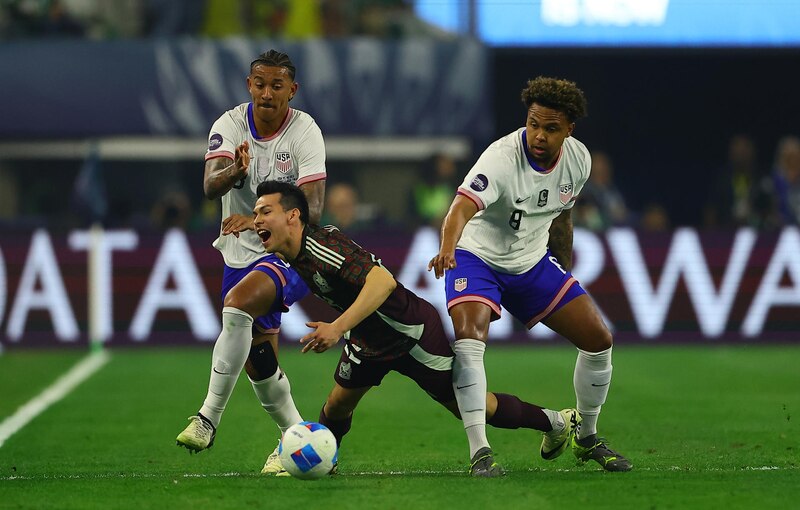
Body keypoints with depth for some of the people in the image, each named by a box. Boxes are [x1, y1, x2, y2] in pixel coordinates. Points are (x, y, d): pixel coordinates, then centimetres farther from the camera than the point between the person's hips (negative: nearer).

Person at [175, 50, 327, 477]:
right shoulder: (230, 125, -6)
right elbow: (210, 186, -21)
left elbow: (312, 208, -23)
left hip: (290, 252, -5)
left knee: (238, 304, -31)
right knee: (257, 361, 8)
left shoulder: (305, 132, -14)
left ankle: (209, 417, -26)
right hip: (241, 252, 5)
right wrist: (235, 172, -43)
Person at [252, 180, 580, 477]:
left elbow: (383, 281, -44)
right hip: (368, 339, 8)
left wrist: (338, 328, -47)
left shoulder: (322, 247, -33)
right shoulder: (290, 257, -5)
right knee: (337, 406, 4)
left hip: (411, 331, -8)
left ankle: (558, 422, 19)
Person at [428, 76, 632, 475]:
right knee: (468, 335, -31)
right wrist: (446, 250, -66)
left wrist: (564, 274, 18)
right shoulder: (502, 158, -30)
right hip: (479, 257, -6)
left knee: (598, 340, 3)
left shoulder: (578, 159, -9)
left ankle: (587, 439, 25)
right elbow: (463, 206, -47)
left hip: (533, 262, 6)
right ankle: (480, 453, -31)